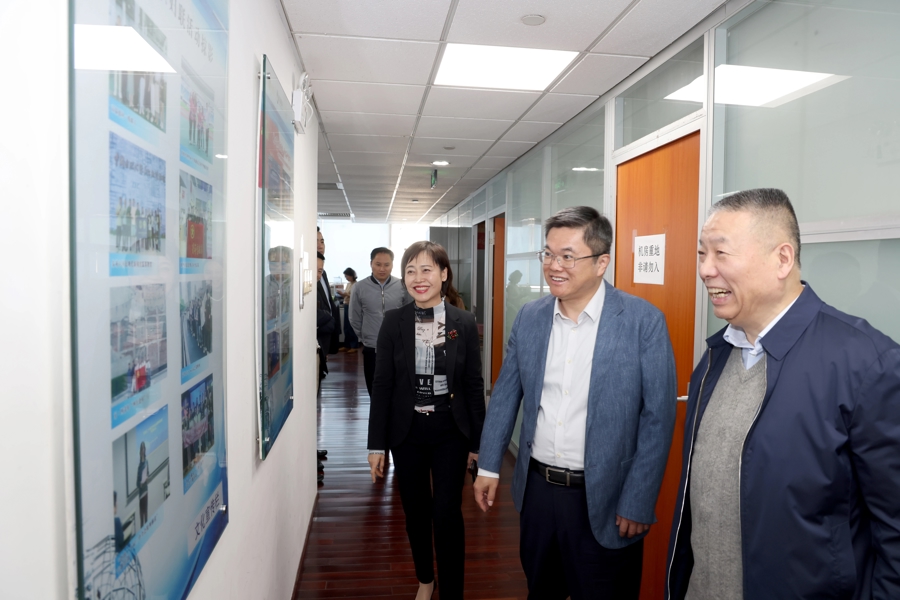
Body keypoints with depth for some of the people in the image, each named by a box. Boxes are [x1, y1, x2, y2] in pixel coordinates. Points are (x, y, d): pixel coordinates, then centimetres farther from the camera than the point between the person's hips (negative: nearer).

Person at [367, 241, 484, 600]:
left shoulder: (464, 323, -5)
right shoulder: (393, 321, -5)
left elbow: (474, 385, -1)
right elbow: (382, 385, -3)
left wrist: (478, 442, 0)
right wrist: (376, 444, -3)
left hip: (450, 433, -1)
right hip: (407, 432, 1)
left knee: (447, 515, 1)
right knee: (416, 513, 15)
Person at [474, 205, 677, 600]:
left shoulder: (644, 321, -14)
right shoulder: (529, 317, 0)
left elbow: (658, 416, -12)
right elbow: (506, 393, 7)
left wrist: (638, 503, -12)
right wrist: (488, 465, 7)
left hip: (604, 498, -4)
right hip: (536, 489, 4)